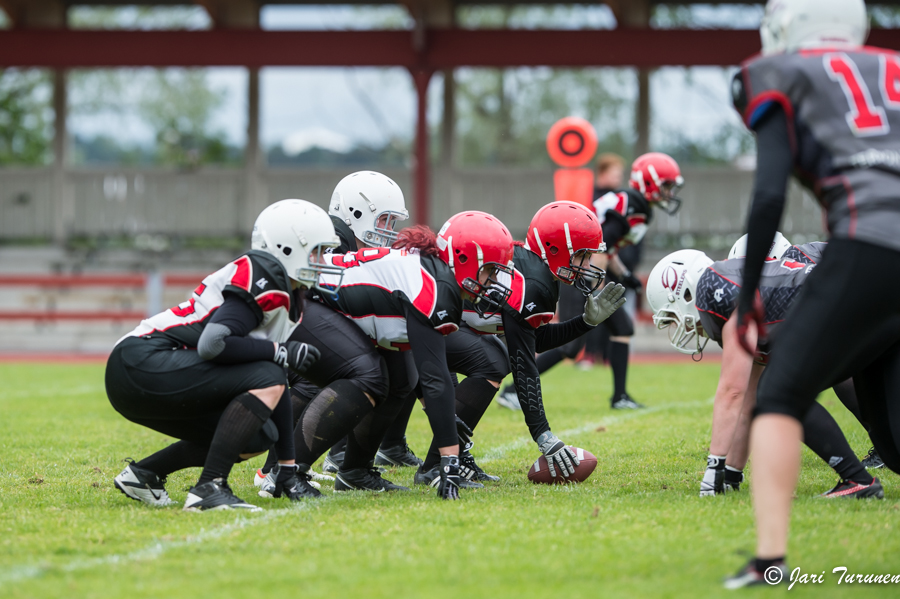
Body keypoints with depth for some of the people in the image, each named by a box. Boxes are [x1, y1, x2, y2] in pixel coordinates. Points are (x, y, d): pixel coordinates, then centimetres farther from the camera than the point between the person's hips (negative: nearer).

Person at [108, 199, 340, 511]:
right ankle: (209, 489, -19)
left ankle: (144, 473, 16)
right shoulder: (263, 277, -12)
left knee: (258, 437, 12)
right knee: (267, 379, -17)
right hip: (144, 361, -10)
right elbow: (213, 344, -24)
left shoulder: (286, 299, 19)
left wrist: (289, 467, 17)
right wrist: (281, 352, -12)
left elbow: (276, 392, 20)